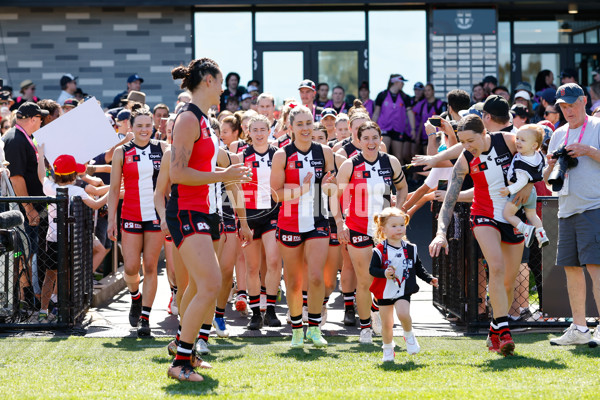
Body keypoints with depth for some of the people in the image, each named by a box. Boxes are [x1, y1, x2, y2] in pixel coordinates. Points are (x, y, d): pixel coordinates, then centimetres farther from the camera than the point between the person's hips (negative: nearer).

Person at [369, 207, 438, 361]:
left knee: (403, 314, -24)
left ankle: (409, 336, 7)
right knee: (387, 323, 7)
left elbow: (418, 267, 13)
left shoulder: (410, 249, 3)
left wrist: (429, 279, 2)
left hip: (403, 291, 0)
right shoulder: (380, 250, -7)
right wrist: (384, 273, -29)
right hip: (385, 292, 0)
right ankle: (388, 349, 29)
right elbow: (372, 269, -11)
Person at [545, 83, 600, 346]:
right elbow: (547, 179, 21)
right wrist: (552, 165, 0)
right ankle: (579, 329, 12)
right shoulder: (559, 135, 19)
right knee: (571, 267, 6)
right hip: (567, 210, 7)